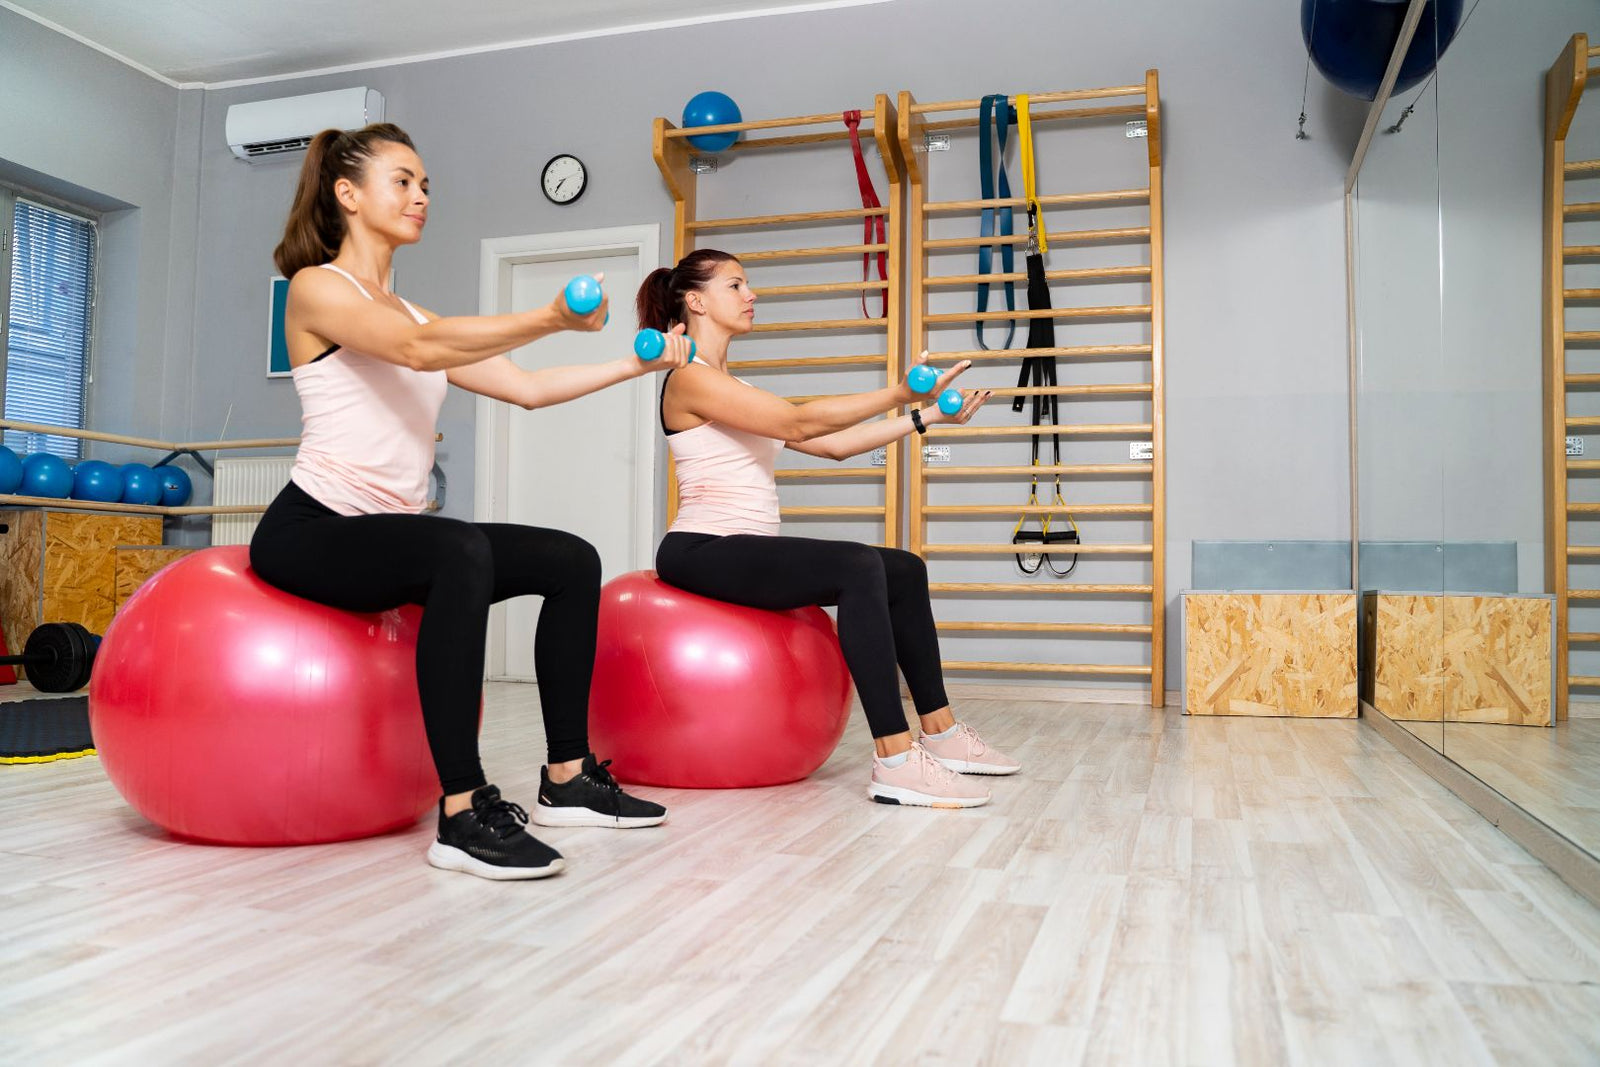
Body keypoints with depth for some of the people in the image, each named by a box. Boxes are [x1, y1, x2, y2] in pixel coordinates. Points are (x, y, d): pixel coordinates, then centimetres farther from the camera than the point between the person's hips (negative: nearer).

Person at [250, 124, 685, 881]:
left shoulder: (410, 312, 18)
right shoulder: (317, 286, -5)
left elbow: (526, 389, 14)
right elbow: (417, 349, -25)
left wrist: (635, 364, 11)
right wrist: (548, 319, -34)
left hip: (386, 534, 8)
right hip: (312, 529, -8)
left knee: (572, 562, -1)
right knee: (462, 551, -37)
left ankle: (567, 780, 5)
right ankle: (464, 815, -34)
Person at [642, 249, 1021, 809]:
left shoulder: (730, 386, 20)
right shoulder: (691, 379, -9)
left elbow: (832, 444, 15)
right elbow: (798, 422, -20)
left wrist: (925, 417, 10)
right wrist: (898, 395, -23)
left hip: (743, 549, 10)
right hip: (703, 551, -10)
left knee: (905, 570, 4)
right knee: (859, 568, -30)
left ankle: (941, 735, 10)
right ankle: (895, 762, -30)